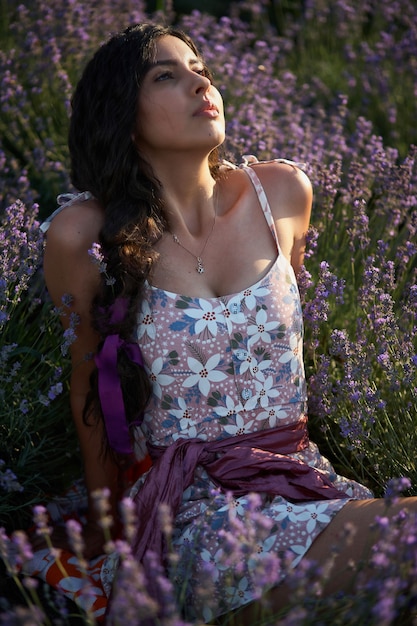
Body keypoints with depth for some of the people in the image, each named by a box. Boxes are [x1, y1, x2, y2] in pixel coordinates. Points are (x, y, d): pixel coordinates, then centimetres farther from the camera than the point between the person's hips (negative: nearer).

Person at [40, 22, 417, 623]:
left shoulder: (283, 193, 4)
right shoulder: (84, 236, -7)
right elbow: (87, 390, 7)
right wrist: (106, 527, 16)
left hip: (304, 477, 5)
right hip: (192, 504, -5)